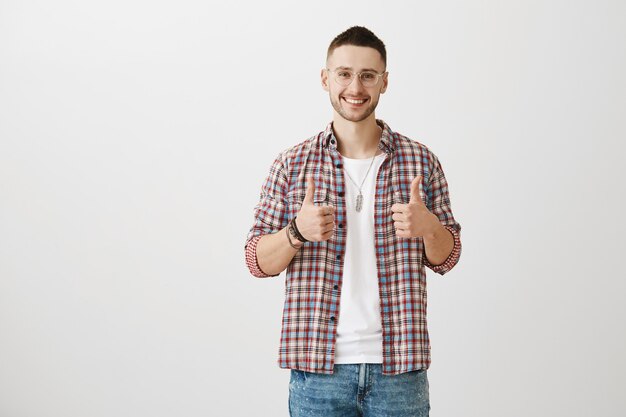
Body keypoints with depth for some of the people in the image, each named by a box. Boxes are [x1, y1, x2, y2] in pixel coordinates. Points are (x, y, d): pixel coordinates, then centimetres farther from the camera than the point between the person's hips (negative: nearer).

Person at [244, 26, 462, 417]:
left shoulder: (421, 160, 3)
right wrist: (297, 231, -18)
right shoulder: (292, 164, 2)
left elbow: (446, 258, 8)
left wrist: (428, 227, -14)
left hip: (399, 368, 1)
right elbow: (258, 262, 3)